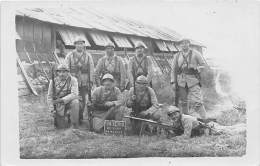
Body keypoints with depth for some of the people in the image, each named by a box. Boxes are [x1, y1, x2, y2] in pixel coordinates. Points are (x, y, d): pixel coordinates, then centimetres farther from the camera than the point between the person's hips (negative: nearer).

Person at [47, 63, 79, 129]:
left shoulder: (73, 80, -15)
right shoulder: (53, 81, -6)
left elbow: (74, 94, -26)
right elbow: (49, 96, 0)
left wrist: (61, 100, -35)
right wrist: (52, 109, -10)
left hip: (70, 101, -2)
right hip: (59, 105, 2)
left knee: (75, 102, -37)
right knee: (59, 125, -3)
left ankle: (75, 125, -20)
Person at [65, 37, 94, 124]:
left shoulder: (88, 56, 8)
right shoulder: (70, 55, 5)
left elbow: (91, 69, 5)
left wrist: (91, 81, 0)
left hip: (84, 82, 1)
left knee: (82, 100, 5)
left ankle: (80, 117, 19)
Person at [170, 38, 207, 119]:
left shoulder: (195, 54, 8)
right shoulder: (177, 56, 14)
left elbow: (203, 65, 10)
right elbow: (173, 69, 14)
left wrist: (196, 68, -10)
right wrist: (173, 82, 7)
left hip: (193, 80, -3)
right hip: (181, 81, 3)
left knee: (196, 101, -12)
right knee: (183, 102, 6)